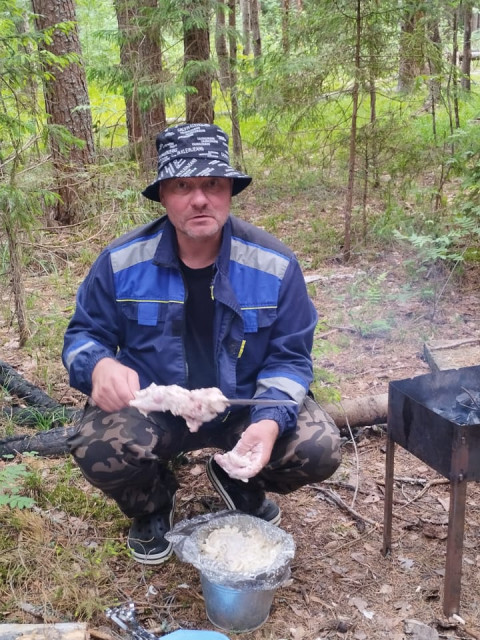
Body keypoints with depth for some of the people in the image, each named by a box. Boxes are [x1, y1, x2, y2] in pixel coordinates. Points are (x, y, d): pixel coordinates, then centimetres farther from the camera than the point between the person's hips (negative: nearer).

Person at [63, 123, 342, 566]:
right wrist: (100, 366, -26)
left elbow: (290, 357, -6)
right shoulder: (122, 261, -10)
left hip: (244, 404, 1)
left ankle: (237, 480, 16)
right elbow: (84, 335, 1)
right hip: (150, 407, 0)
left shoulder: (275, 263, -11)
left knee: (320, 449, -21)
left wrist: (271, 420, -26)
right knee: (98, 447, -31)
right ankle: (154, 505, 9)